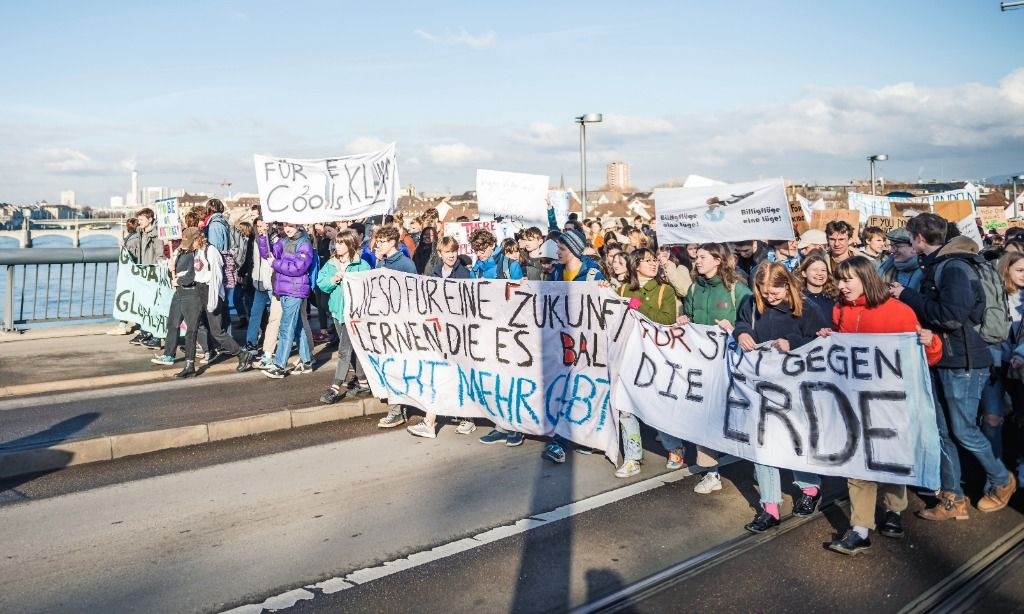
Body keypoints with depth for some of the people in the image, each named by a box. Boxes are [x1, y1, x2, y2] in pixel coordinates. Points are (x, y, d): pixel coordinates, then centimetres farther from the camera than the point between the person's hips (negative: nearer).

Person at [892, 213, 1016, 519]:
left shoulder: (954, 268, -18)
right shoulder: (935, 266, 10)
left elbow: (951, 316, -28)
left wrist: (907, 295, -22)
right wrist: (906, 296, 1)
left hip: (962, 361, -9)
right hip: (939, 359, 9)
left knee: (963, 430, 2)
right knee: (943, 430, 9)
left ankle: (1001, 480, 28)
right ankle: (953, 499, 17)